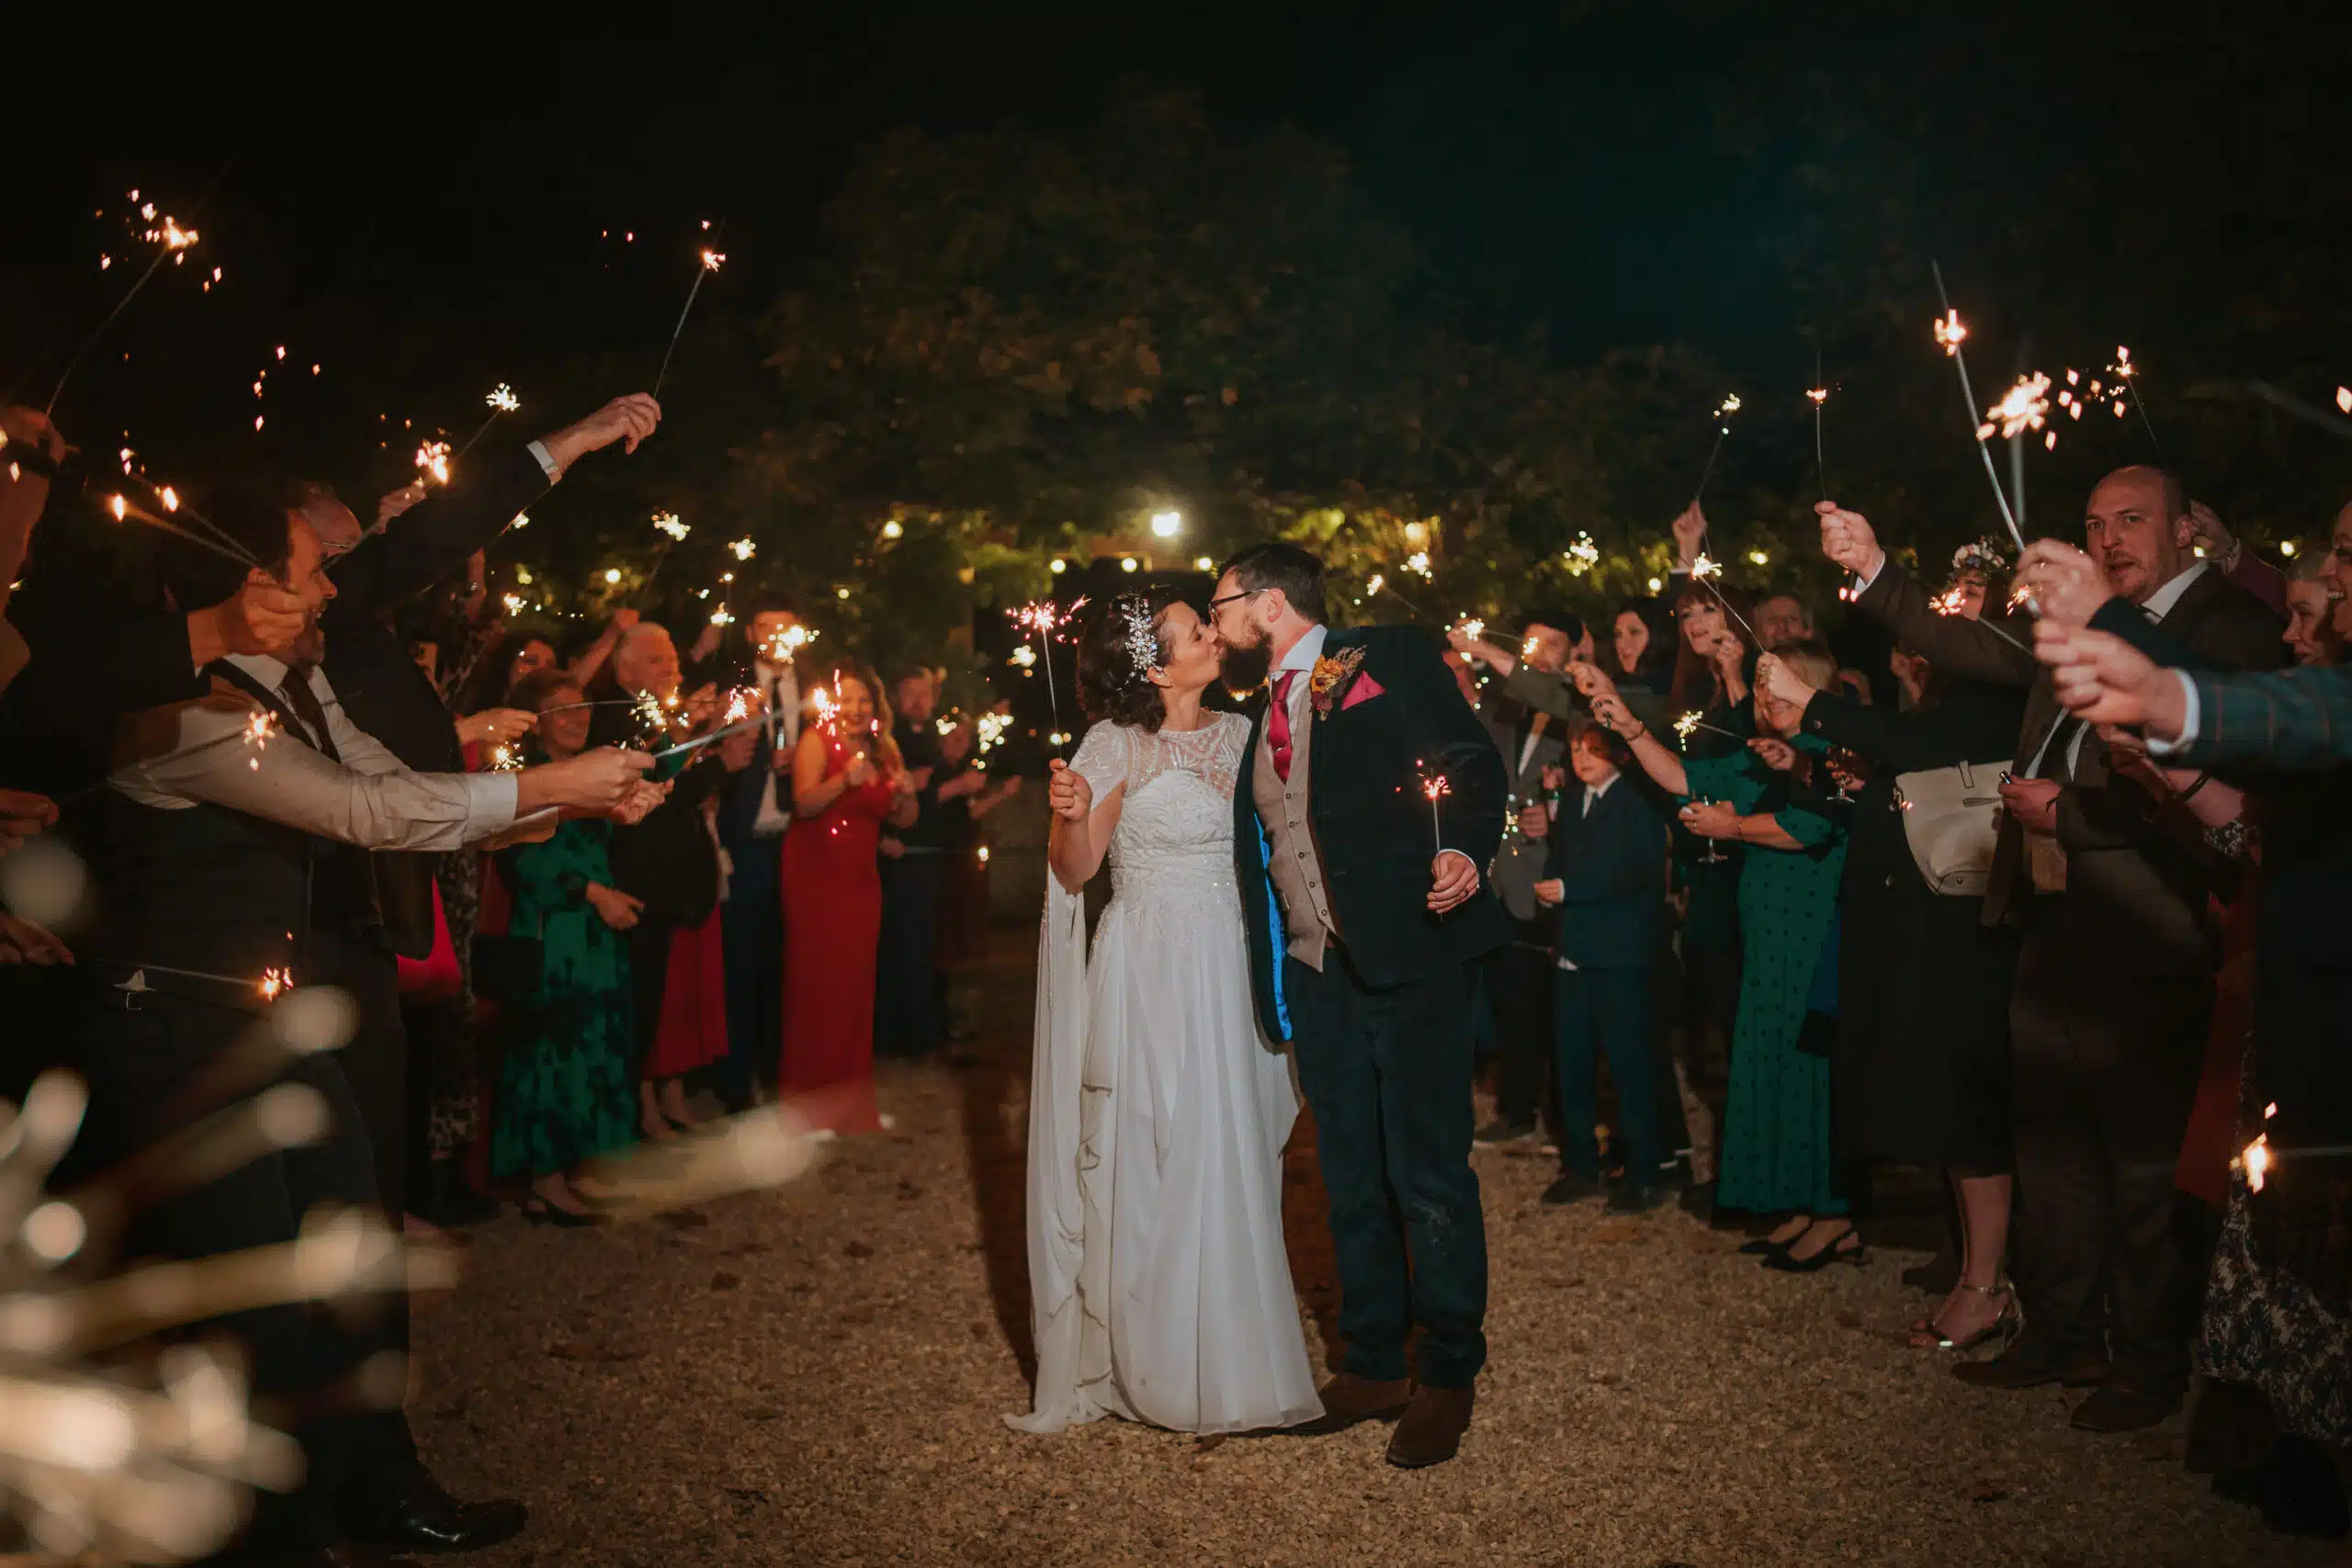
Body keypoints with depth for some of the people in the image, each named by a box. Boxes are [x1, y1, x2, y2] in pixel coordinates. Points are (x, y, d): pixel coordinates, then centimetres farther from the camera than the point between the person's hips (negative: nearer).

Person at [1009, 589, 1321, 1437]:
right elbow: (1074, 870, -11)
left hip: (1226, 964, 5)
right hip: (1147, 974, -5)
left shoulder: (1238, 733, 8)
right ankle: (1155, 1362, 18)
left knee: (1229, 1159, 10)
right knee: (1154, 1161, 1)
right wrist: (1069, 817, -30)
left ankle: (1229, 1354, 27)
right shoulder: (1118, 745, -7)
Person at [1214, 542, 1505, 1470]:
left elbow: (1473, 760, -8)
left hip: (1407, 952, -6)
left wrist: (1465, 850, -24)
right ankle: (1373, 1366, 27)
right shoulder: (1258, 715, 19)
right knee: (1351, 1180, 14)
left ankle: (1447, 1377, 16)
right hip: (1315, 975, 7)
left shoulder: (1387, 659, 0)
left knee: (1428, 1175, 0)